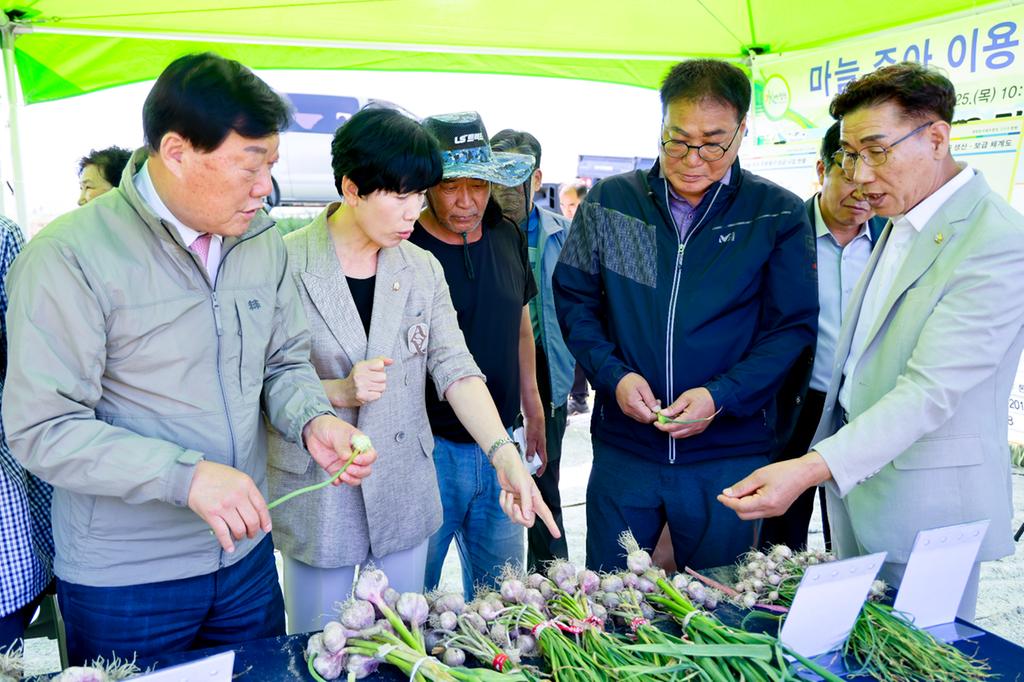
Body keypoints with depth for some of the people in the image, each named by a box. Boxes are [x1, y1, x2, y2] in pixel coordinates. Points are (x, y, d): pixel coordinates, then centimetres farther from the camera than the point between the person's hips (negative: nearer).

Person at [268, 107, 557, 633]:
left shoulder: (423, 269, 2)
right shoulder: (287, 263, -11)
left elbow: (455, 368, -7)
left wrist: (504, 454, -19)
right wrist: (337, 392, -24)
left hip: (404, 495, 4)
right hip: (316, 494, -3)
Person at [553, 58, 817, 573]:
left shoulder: (778, 215, -3)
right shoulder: (609, 201, 1)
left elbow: (793, 326, -3)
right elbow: (574, 299, 5)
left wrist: (721, 396, -16)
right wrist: (612, 374, -11)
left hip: (728, 455, -1)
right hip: (623, 447, 1)